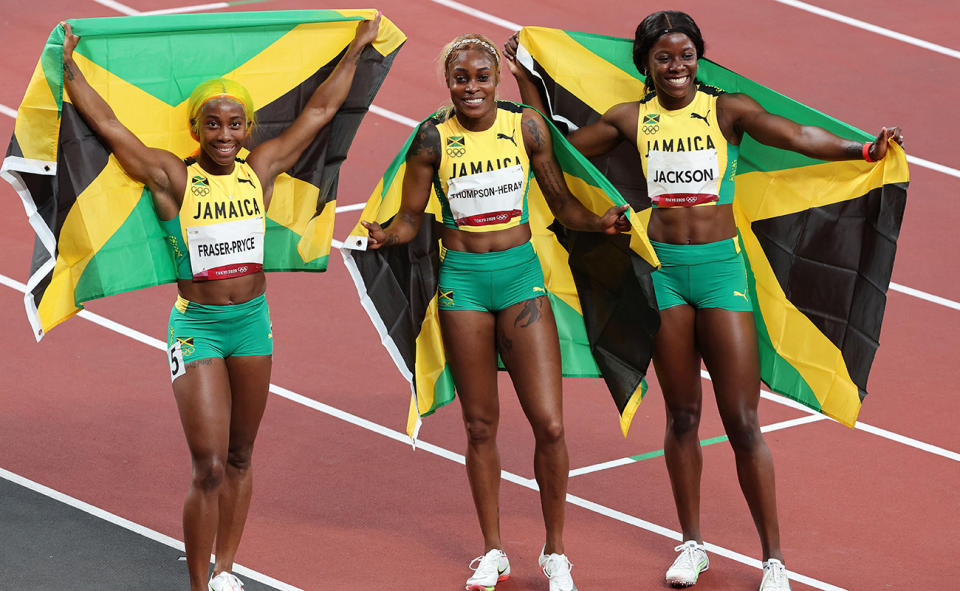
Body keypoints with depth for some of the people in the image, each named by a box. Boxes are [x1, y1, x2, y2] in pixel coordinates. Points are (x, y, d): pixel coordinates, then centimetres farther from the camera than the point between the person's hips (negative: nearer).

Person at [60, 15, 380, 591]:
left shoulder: (261, 169, 1)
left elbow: (320, 110, 8)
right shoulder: (173, 176, -7)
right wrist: (70, 66, -11)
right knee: (209, 467, -9)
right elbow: (107, 124, -10)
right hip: (197, 326, -4)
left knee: (240, 458, 13)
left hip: (253, 320, 4)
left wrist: (358, 49, 10)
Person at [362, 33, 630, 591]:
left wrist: (599, 222, -10)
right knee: (480, 424, 8)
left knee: (549, 424, -6)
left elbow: (561, 202, 8)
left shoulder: (526, 126, -1)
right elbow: (411, 219, 2)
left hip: (520, 273, 0)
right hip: (462, 279, 0)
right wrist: (384, 235, -19)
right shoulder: (434, 138, -3)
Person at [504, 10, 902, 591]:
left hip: (721, 266, -2)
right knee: (682, 414, 10)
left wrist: (860, 149, -31)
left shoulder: (727, 109, -1)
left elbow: (795, 135, -15)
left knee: (743, 421, -4)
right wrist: (526, 77, 15)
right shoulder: (631, 120, 7)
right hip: (663, 267, 2)